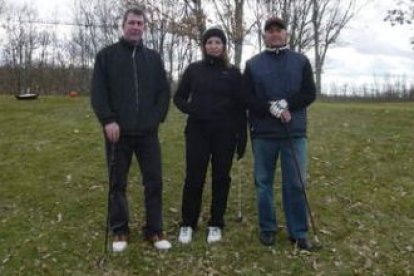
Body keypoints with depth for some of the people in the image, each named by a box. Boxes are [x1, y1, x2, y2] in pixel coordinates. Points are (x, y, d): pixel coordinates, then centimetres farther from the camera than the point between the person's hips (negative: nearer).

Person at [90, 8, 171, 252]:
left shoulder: (154, 57, 12)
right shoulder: (107, 55, 4)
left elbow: (164, 91, 10)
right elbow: (98, 92, -2)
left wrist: (157, 118, -2)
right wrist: (108, 120, -12)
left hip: (148, 132, 2)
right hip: (118, 131, -1)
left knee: (154, 181, 3)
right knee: (118, 183, 7)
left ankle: (154, 230, 15)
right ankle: (120, 230, 21)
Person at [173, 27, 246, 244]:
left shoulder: (233, 73, 4)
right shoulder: (193, 70, 5)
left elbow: (240, 107, 3)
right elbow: (178, 97, 10)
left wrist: (242, 136, -2)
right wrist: (190, 108, -11)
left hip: (225, 133, 0)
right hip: (197, 132, 0)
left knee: (220, 179, 6)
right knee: (194, 178, 0)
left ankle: (216, 224, 20)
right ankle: (187, 224, 16)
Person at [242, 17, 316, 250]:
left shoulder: (301, 61, 9)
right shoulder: (253, 64, 8)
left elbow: (310, 94, 1)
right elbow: (248, 99, 0)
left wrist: (285, 104, -15)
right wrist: (272, 109, -15)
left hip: (295, 133, 0)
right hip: (263, 134, 1)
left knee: (296, 184, 2)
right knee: (263, 183, 7)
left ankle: (299, 232, 14)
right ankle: (268, 228, 21)